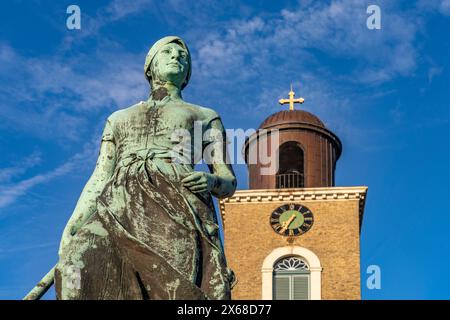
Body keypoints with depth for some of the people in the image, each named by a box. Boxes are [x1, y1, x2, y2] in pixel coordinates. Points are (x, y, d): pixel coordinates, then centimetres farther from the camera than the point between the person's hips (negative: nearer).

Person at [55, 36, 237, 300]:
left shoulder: (206, 117, 28)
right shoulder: (119, 118, 34)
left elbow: (229, 183, 19)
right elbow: (100, 179, 24)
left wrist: (211, 181, -7)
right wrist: (72, 227, 6)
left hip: (177, 206, -1)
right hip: (122, 207, 2)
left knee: (180, 293, -27)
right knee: (76, 270, -30)